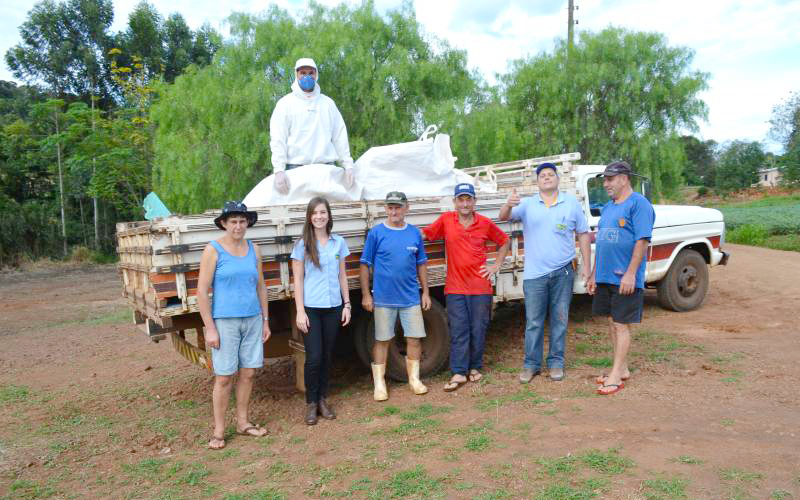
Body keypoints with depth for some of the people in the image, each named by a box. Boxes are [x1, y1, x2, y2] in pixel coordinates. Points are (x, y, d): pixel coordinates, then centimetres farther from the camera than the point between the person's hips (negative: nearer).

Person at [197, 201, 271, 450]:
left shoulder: (253, 250, 8)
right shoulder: (213, 250, -6)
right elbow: (202, 291, -8)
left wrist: (265, 320, 13)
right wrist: (209, 328, -12)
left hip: (252, 319, 5)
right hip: (225, 321, -5)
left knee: (248, 373, 10)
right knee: (224, 377, 0)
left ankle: (243, 422, 25)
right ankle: (218, 431, 14)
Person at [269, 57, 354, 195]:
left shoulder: (328, 103, 18)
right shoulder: (285, 103, 8)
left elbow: (340, 136, 15)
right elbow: (277, 139, 0)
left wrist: (348, 165, 4)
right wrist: (279, 170, -13)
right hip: (296, 167, -2)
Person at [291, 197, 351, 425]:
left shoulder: (339, 243, 6)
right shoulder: (303, 245, -2)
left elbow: (342, 276, 11)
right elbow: (298, 280, -3)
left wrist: (347, 304, 6)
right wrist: (300, 311, -9)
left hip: (333, 307, 3)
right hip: (311, 308, -3)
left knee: (327, 356, 9)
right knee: (314, 357, -5)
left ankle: (322, 399, 24)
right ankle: (311, 403, 13)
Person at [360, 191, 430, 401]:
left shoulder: (414, 233, 5)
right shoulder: (376, 233, -4)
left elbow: (421, 264, 11)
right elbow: (365, 265, -3)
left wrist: (426, 292, 9)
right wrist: (366, 295, -6)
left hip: (411, 297, 3)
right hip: (383, 298, -3)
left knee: (415, 338, 8)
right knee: (382, 340, 6)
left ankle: (414, 378, 25)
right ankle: (379, 383, 18)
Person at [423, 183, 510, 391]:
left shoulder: (485, 223, 1)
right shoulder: (445, 220, 0)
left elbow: (504, 241, 15)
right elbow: (425, 235, 5)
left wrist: (496, 265, 8)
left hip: (480, 287, 1)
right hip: (455, 287, -1)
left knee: (478, 330, 9)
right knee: (458, 331, 1)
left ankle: (475, 367, 26)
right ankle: (458, 373, 7)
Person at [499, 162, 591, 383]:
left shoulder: (571, 203, 5)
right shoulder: (527, 204, 3)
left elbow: (583, 235, 8)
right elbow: (503, 217, -11)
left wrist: (586, 266, 3)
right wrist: (508, 205, -35)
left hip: (562, 272, 1)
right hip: (534, 274, -1)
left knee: (559, 320, 10)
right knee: (533, 322, 4)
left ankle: (556, 362, 22)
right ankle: (531, 364, 15)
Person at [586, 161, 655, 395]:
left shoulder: (638, 204, -9)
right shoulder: (608, 207, 15)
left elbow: (642, 240, -17)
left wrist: (630, 273, -22)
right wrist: (594, 274, 16)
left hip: (625, 279, -8)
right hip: (605, 277, 8)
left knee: (621, 324, -2)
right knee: (612, 322, 13)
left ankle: (616, 376, 5)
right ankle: (622, 369, 25)